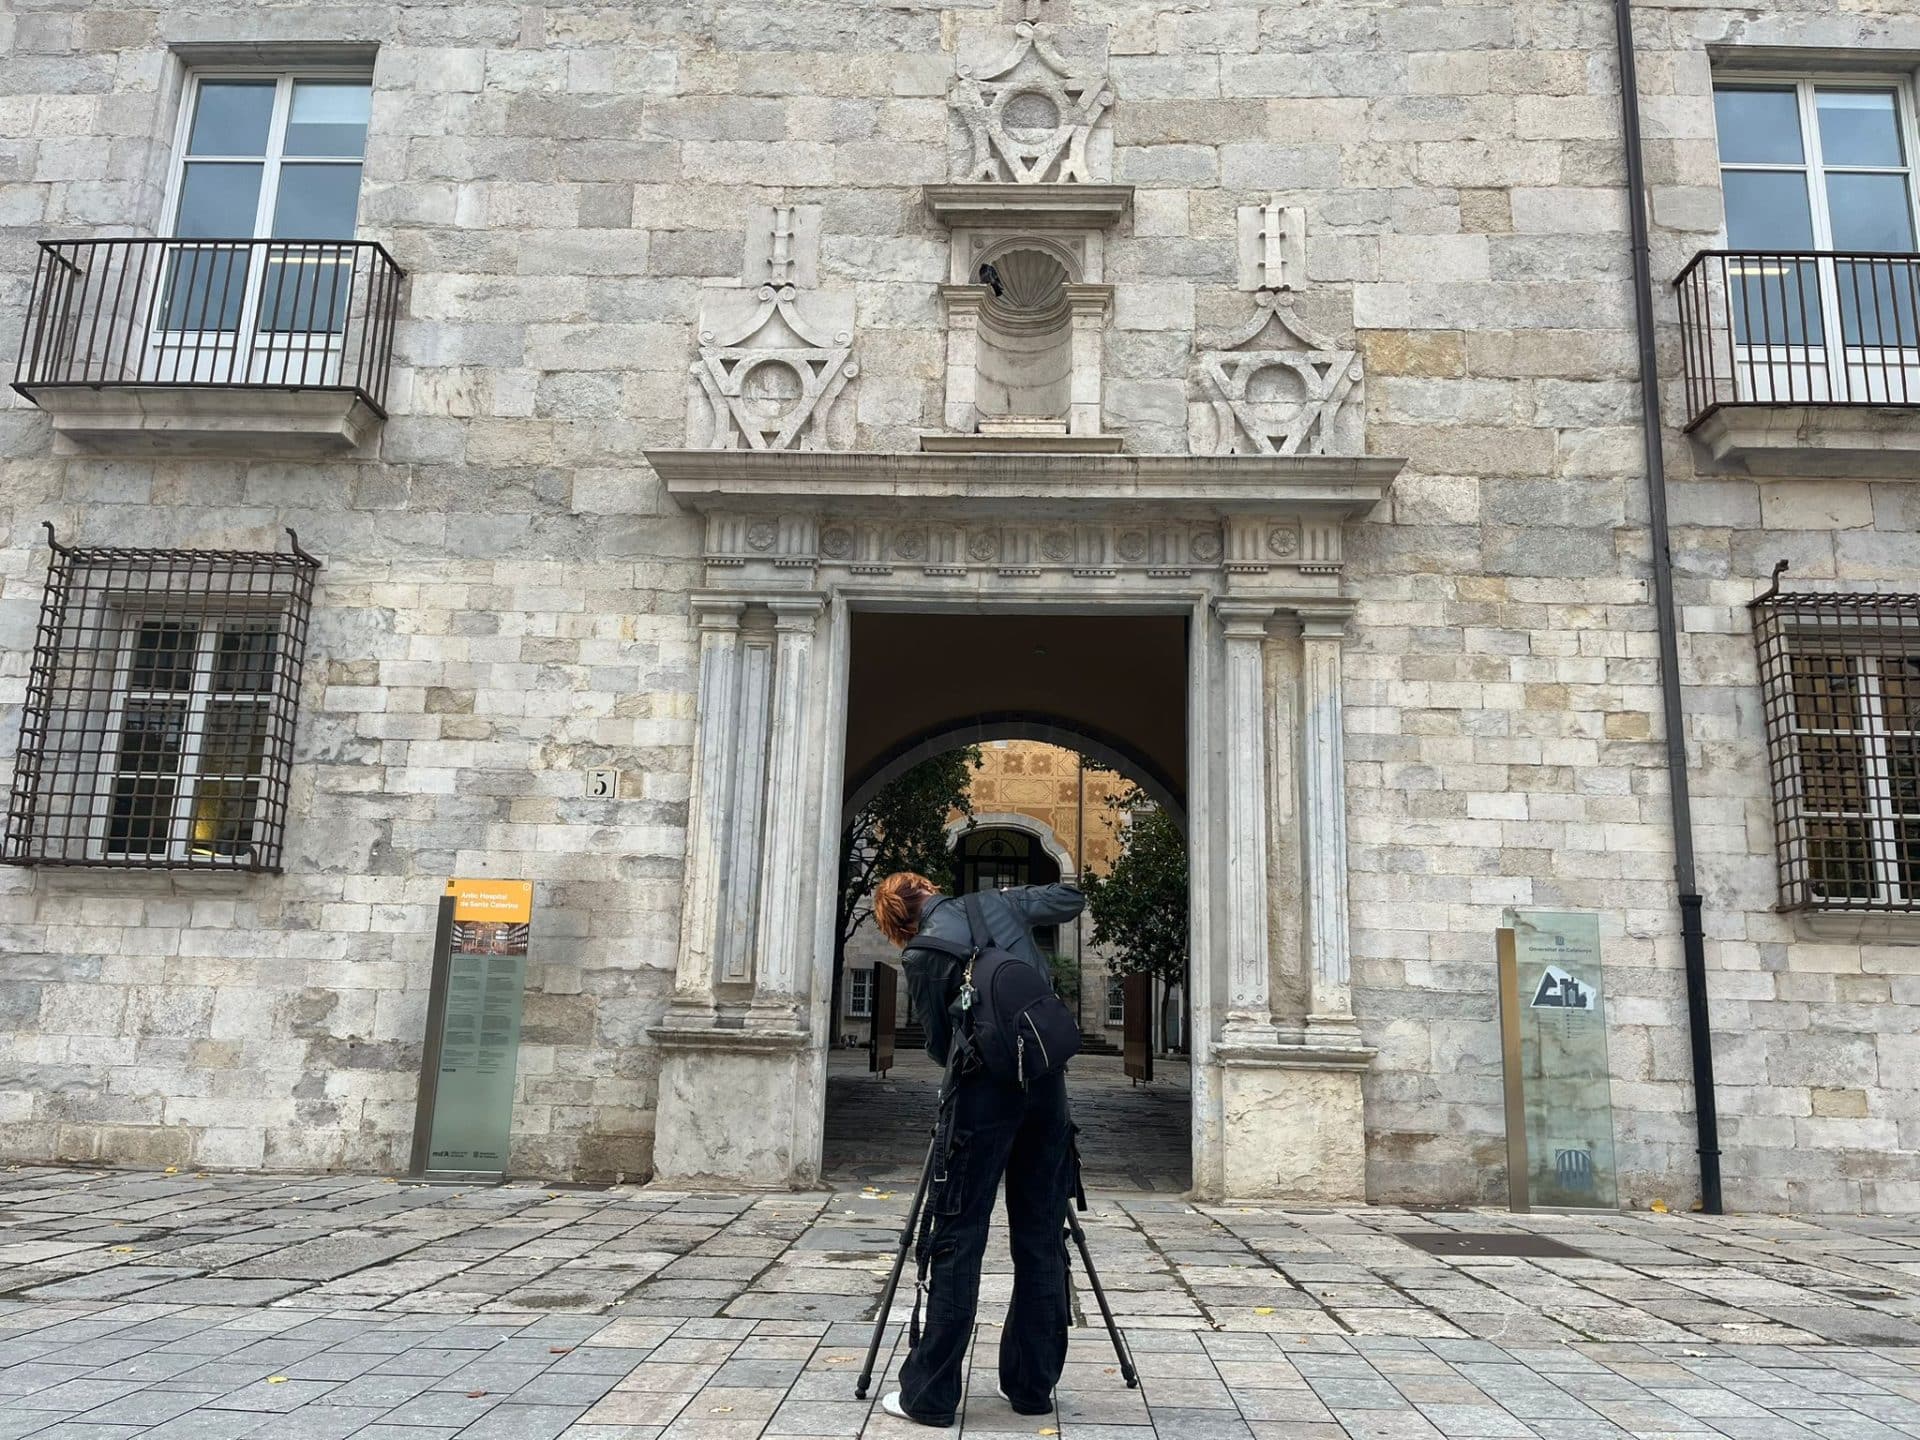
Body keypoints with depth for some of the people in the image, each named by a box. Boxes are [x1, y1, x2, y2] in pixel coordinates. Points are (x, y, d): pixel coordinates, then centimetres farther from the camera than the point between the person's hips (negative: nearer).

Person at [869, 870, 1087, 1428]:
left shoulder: (922, 954, -4)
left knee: (957, 1239, 1)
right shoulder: (998, 904, 7)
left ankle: (929, 1393, 4)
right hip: (1046, 1083, 5)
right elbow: (1072, 899, 19)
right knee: (1040, 1240, 10)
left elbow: (939, 1043, 3)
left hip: (984, 1089, -4)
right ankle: (1033, 1384, 17)